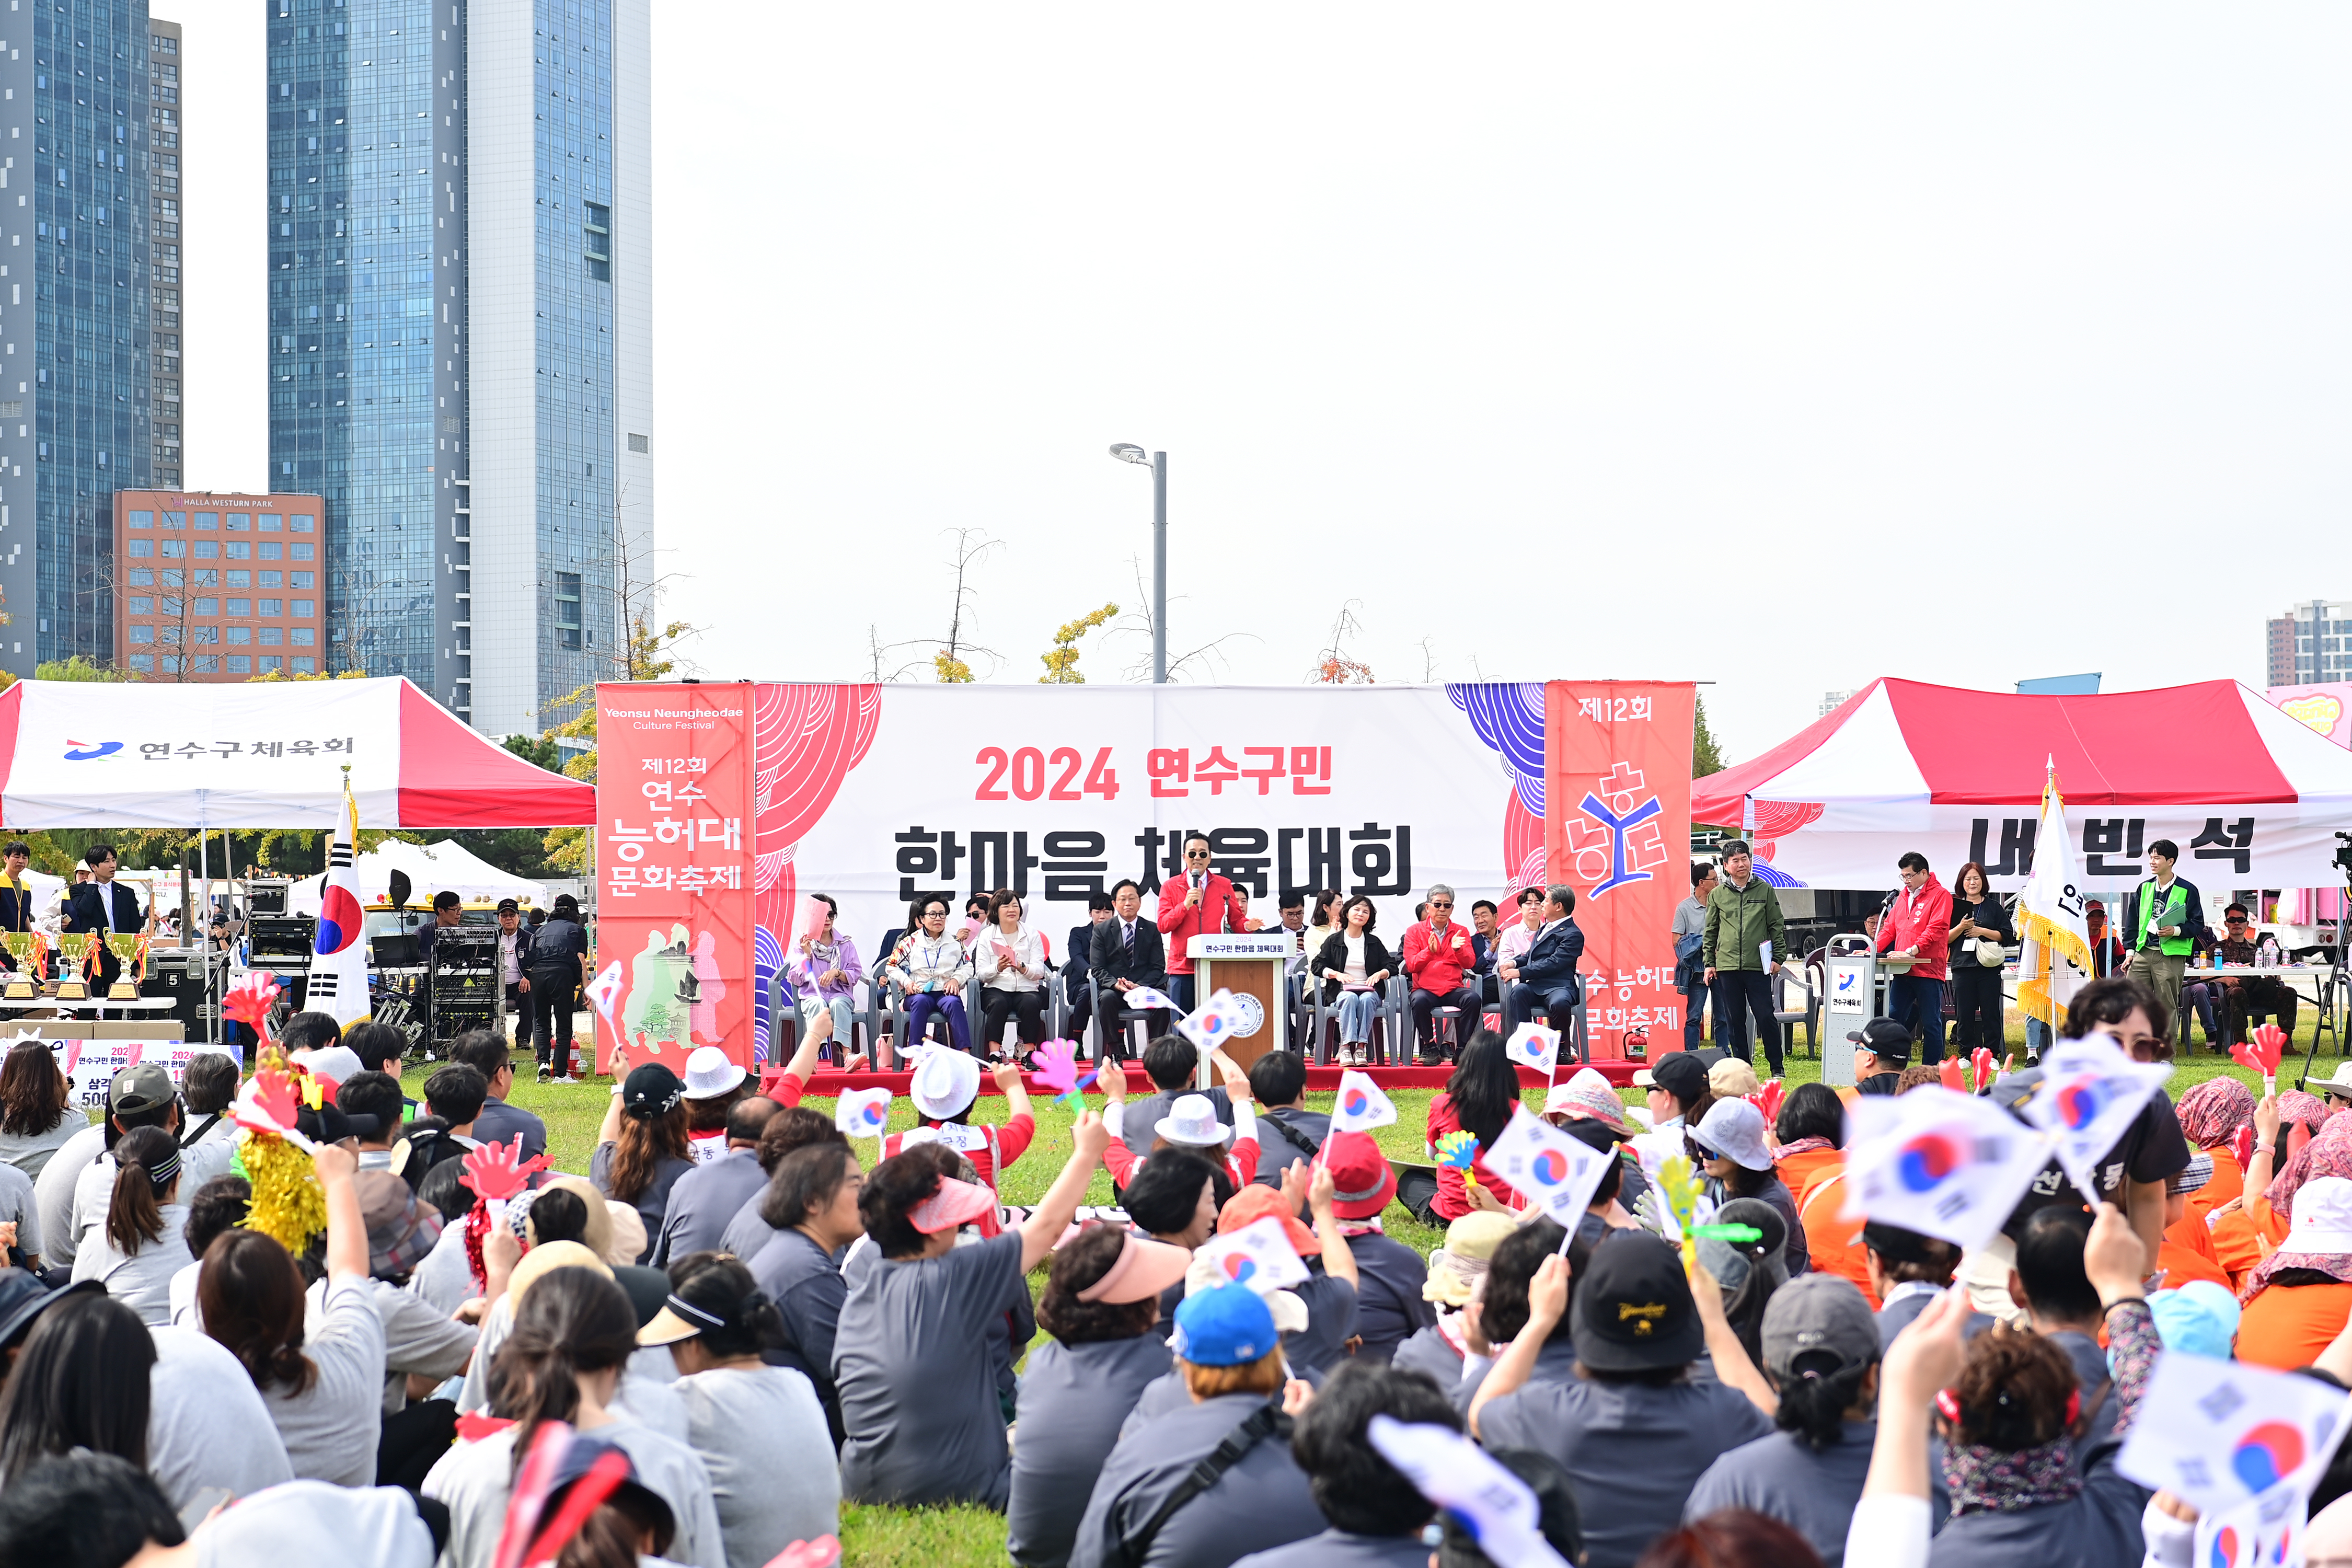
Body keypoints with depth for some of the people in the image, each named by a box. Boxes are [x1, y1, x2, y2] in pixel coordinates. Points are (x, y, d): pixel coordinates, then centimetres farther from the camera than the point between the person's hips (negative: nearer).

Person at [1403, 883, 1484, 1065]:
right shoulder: (1415, 932, 10)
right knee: (1420, 1001, -37)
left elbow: (1470, 964, 2)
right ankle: (1429, 1048, -17)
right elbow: (1411, 966, -1)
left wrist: (1458, 949, -19)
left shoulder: (1461, 932, 14)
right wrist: (1429, 951, -18)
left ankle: (1462, 1049, -20)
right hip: (1426, 988, -1)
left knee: (1473, 998, -31)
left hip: (1453, 989, 1)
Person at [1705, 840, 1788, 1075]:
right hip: (1727, 966, 2)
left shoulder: (1765, 890, 5)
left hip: (1758, 966, -2)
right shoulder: (1717, 895, 8)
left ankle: (1776, 1066, 6)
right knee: (1734, 1020, 4)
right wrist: (1709, 963, 7)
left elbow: (1777, 926, 7)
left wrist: (1777, 957, -1)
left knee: (1765, 1016, -4)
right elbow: (1711, 931, 13)